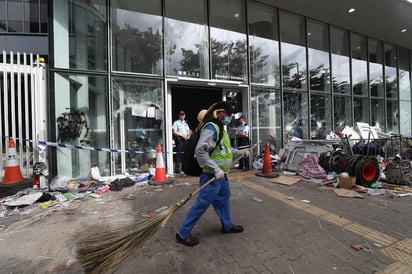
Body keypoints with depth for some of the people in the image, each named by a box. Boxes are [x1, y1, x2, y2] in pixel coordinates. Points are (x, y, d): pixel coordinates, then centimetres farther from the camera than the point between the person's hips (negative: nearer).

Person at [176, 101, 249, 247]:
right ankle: (183, 233, 15)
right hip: (212, 175, -10)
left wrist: (241, 152, 24)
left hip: (221, 174, 10)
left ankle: (227, 225, 43)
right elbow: (200, 151, -28)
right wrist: (215, 169, -27)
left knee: (223, 199, 22)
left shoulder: (220, 129, 15)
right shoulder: (211, 128, -19)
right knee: (202, 203, -2)